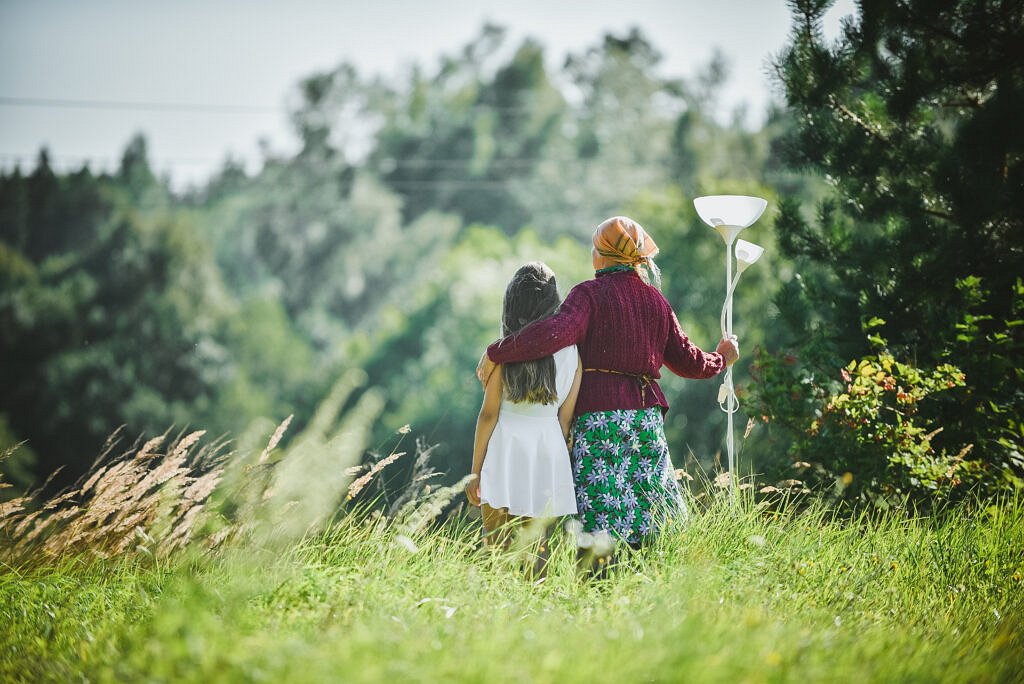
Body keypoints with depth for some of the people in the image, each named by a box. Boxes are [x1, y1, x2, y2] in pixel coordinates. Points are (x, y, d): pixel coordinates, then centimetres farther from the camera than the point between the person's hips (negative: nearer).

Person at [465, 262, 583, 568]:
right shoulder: (570, 353, 0)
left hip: (505, 450, -3)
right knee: (537, 549, 12)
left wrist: (475, 471, 1)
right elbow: (565, 417, 3)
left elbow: (489, 414, -5)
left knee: (498, 551, 3)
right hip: (549, 452, 3)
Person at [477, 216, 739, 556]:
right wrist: (720, 358, 38)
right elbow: (688, 360, 17)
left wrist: (496, 352, -15)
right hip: (647, 420, 6)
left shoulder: (590, 294, -5)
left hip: (598, 417, -6)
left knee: (597, 529, -7)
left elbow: (555, 332, -23)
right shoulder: (656, 300, 12)